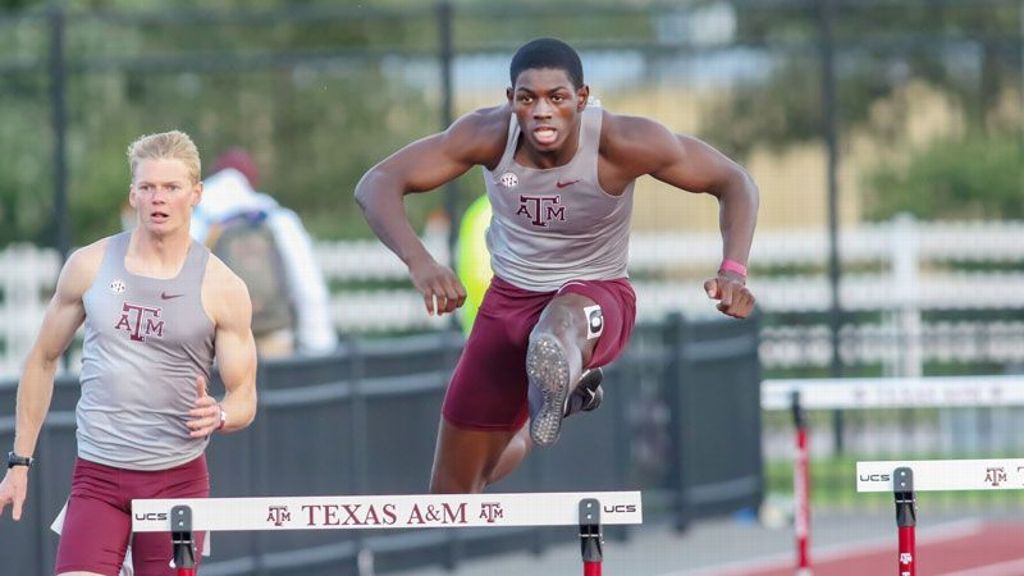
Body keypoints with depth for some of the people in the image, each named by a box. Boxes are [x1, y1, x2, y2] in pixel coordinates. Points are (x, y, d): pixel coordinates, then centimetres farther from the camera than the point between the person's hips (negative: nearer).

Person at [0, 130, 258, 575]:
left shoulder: (222, 289, -1)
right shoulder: (89, 266, 3)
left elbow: (244, 399, 3)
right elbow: (44, 359, 14)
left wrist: (218, 415, -22)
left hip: (178, 477, 0)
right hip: (97, 476, 1)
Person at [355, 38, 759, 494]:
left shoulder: (622, 143, -24)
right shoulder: (488, 136, -20)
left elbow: (734, 182, -15)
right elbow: (376, 185, -23)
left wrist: (733, 270, -34)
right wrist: (418, 261, -42)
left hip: (598, 296, -3)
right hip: (509, 300, 3)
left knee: (565, 320, -45)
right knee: (453, 491, 8)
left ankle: (551, 400, -74)